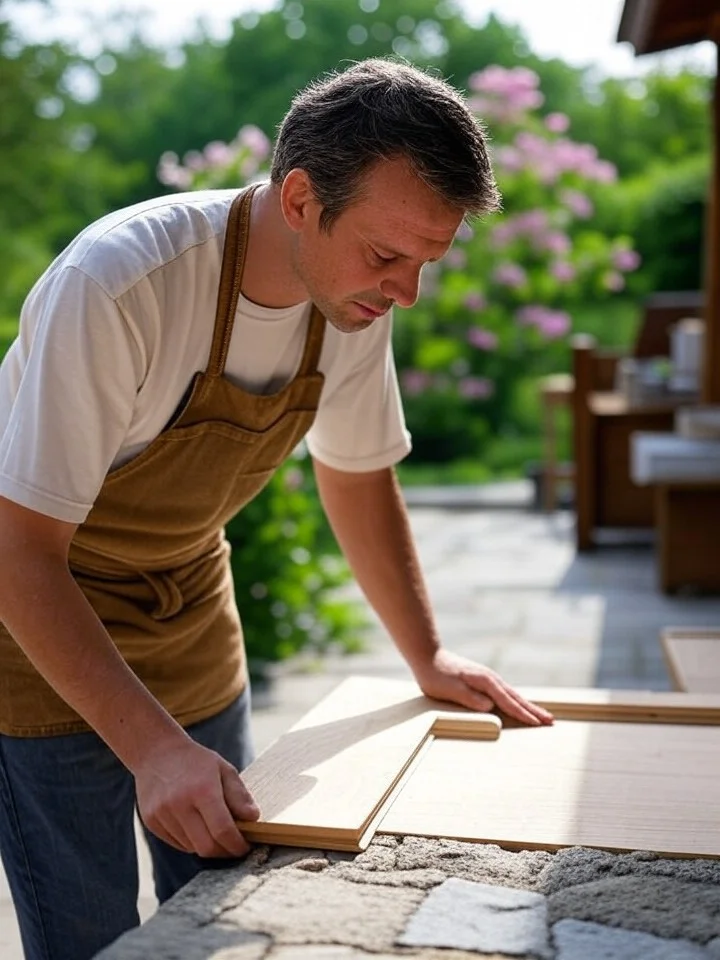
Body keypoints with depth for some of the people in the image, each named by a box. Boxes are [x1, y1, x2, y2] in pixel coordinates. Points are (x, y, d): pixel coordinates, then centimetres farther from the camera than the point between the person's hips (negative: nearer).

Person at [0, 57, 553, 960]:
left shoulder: (358, 300, -12)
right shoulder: (118, 283, -32)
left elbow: (356, 475, 4)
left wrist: (428, 657, 4)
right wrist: (152, 747, -38)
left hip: (194, 616, 6)